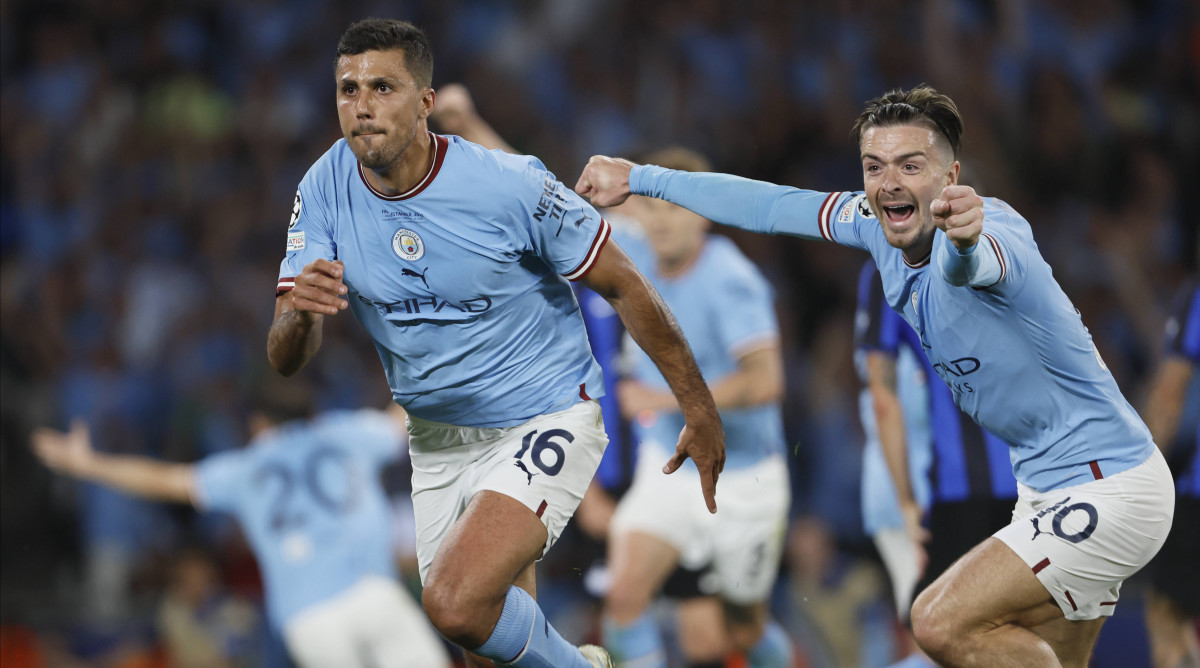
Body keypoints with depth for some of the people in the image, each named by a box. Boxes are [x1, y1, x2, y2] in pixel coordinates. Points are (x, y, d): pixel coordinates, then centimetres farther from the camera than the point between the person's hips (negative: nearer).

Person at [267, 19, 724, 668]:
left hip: (543, 420, -5)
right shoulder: (325, 190, -11)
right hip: (436, 438, 6)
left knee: (457, 603, -27)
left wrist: (700, 414, -5)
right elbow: (284, 359, -12)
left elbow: (624, 286, -10)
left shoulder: (509, 186, -22)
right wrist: (298, 314, -37)